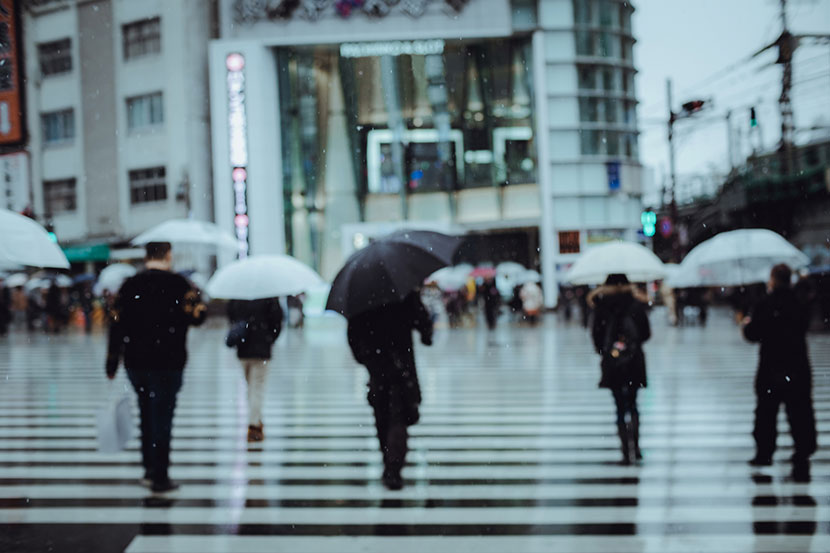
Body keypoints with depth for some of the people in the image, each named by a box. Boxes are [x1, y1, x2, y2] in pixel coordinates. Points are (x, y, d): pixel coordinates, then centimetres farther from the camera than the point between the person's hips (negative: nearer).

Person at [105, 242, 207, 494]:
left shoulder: (130, 285, 5)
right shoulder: (177, 284, -7)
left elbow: (117, 324, 3)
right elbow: (197, 315, -12)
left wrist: (111, 364, 8)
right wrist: (199, 301, 10)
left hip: (135, 363, 4)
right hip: (168, 363, -4)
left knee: (147, 414, 18)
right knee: (162, 416, 0)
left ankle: (149, 468, 24)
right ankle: (159, 476, 2)